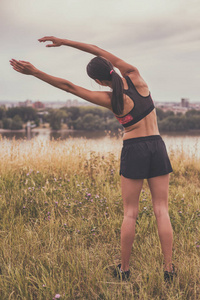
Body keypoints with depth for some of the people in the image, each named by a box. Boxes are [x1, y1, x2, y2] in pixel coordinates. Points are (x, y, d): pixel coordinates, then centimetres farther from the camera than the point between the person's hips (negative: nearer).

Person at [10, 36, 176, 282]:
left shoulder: (111, 100, -12)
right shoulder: (136, 78, -4)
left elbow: (69, 86, -10)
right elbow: (100, 52, 4)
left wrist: (34, 72, -7)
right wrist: (65, 42, 7)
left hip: (133, 150, -4)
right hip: (157, 147, 4)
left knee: (130, 213, 5)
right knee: (161, 210, 3)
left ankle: (124, 270, 12)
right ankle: (169, 269, 3)